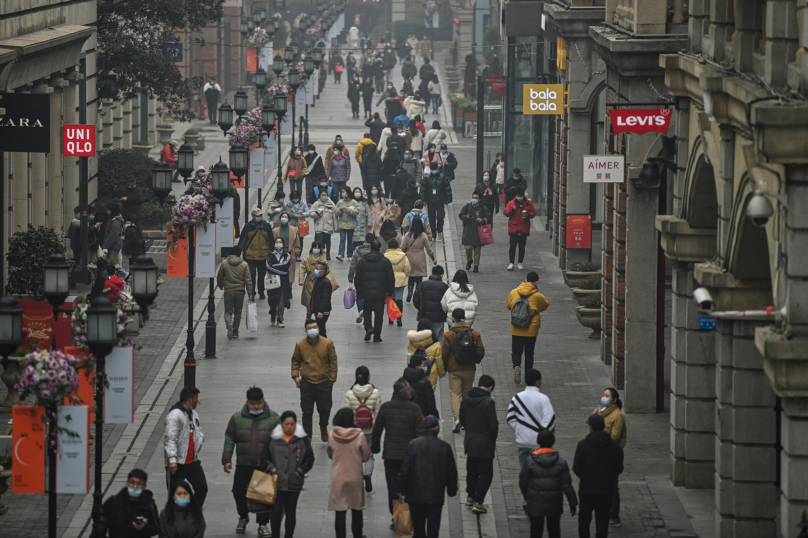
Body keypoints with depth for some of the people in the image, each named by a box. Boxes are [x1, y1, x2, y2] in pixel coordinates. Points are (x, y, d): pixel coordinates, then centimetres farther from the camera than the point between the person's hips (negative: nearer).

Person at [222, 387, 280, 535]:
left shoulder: (273, 418, -1)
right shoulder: (237, 417, 2)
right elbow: (229, 439, 5)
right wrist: (227, 460, 0)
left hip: (265, 465, -1)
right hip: (243, 465, 1)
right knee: (239, 492, 6)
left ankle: (262, 524, 12)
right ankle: (243, 517, 32)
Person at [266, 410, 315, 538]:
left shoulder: (302, 440, 2)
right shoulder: (274, 439, 3)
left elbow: (309, 458, 6)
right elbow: (266, 457, 10)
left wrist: (300, 471, -6)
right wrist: (272, 468, -6)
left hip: (294, 483, 0)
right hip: (277, 481, 0)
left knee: (291, 512, 7)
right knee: (276, 510, -6)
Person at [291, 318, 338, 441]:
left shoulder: (327, 343, -4)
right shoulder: (300, 345, -1)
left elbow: (333, 361, 3)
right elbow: (295, 361, 12)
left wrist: (332, 378, 0)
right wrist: (295, 375, 0)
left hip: (324, 382, 0)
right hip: (306, 384, 0)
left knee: (324, 409, 5)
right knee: (307, 412, 1)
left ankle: (323, 427, 36)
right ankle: (307, 437, 10)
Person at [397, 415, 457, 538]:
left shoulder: (413, 444, -5)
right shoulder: (444, 447, -4)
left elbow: (405, 468, -5)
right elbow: (451, 471, 2)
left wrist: (401, 489, 4)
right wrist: (452, 490, 16)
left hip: (415, 495, 1)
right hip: (436, 495, -1)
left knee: (418, 527, 14)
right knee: (433, 527, 0)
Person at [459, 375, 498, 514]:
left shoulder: (466, 399, 0)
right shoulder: (488, 402, -20)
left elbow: (462, 419, 11)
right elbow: (493, 424, -17)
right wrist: (493, 440, 0)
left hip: (469, 441, 7)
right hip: (484, 444, -7)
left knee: (472, 470, 22)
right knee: (486, 473, 2)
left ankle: (470, 496, 35)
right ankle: (478, 502, -3)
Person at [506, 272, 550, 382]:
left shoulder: (514, 293, -4)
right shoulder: (537, 296, -13)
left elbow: (508, 305, 11)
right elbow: (545, 305, 6)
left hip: (516, 331, 1)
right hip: (531, 331, -1)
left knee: (516, 352, 9)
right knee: (529, 353, 13)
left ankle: (516, 366, -20)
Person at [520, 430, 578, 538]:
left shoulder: (530, 461, -10)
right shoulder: (561, 462, -8)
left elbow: (523, 482, -1)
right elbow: (567, 485, -6)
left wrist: (526, 496, 18)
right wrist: (573, 503, 4)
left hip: (535, 504, -1)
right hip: (554, 505, 1)